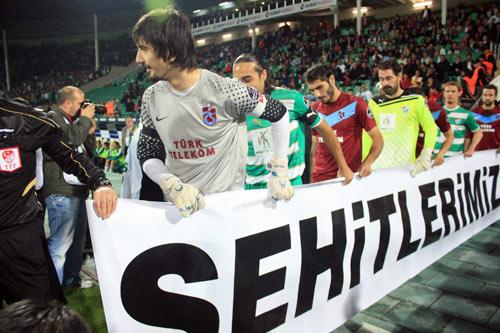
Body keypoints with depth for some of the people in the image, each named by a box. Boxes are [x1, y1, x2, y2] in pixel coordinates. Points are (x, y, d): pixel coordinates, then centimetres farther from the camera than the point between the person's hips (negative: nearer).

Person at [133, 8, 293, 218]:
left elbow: (279, 113, -7)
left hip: (227, 201, -3)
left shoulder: (223, 90, -17)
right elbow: (148, 155, 3)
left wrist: (279, 171, -7)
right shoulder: (152, 98, -3)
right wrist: (172, 185, -16)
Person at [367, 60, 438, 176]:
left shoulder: (416, 100, -2)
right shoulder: (374, 103, 5)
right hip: (377, 167, 2)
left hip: (406, 167, -2)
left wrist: (425, 157, -9)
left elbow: (431, 128, 0)